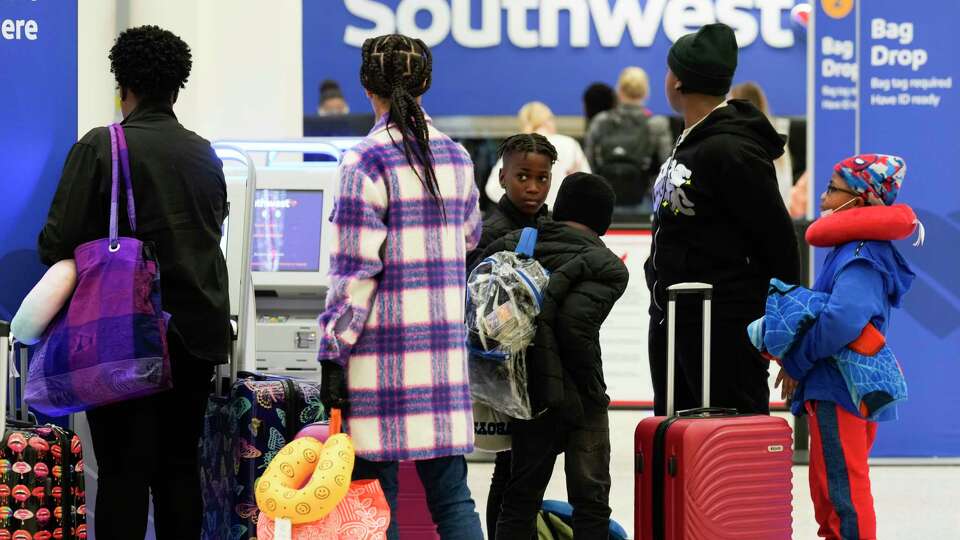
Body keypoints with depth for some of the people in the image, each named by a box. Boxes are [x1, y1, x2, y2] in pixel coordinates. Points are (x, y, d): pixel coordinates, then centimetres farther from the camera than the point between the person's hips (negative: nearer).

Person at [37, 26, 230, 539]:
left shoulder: (99, 148, -10)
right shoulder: (204, 156, 6)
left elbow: (58, 245, -13)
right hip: (196, 333, 5)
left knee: (124, 473, -3)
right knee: (179, 466, 11)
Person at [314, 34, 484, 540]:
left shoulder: (366, 162, -9)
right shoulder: (455, 156, 10)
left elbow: (353, 270, -11)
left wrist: (332, 355, -8)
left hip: (382, 346, -6)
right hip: (445, 344, 6)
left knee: (374, 499, 2)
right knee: (451, 494, 8)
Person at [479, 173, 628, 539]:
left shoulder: (511, 245, 7)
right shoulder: (609, 267, -5)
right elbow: (576, 319, -22)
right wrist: (591, 382, -10)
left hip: (526, 395, 4)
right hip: (579, 398, -4)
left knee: (521, 495, 14)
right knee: (590, 499, 5)